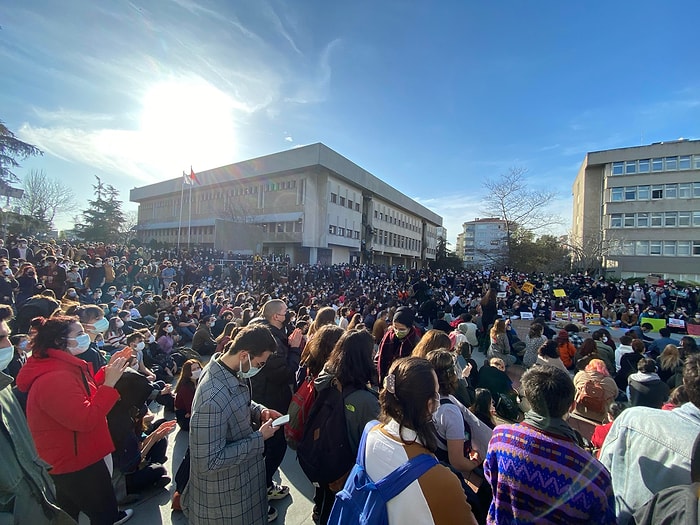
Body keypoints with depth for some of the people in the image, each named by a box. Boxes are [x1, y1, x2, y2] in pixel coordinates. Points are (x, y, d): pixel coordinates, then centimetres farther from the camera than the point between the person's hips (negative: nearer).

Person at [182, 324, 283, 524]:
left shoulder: (230, 370, -12)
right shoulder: (212, 399, -40)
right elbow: (210, 461, -31)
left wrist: (259, 411, -9)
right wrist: (259, 438, -26)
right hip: (224, 488, -7)